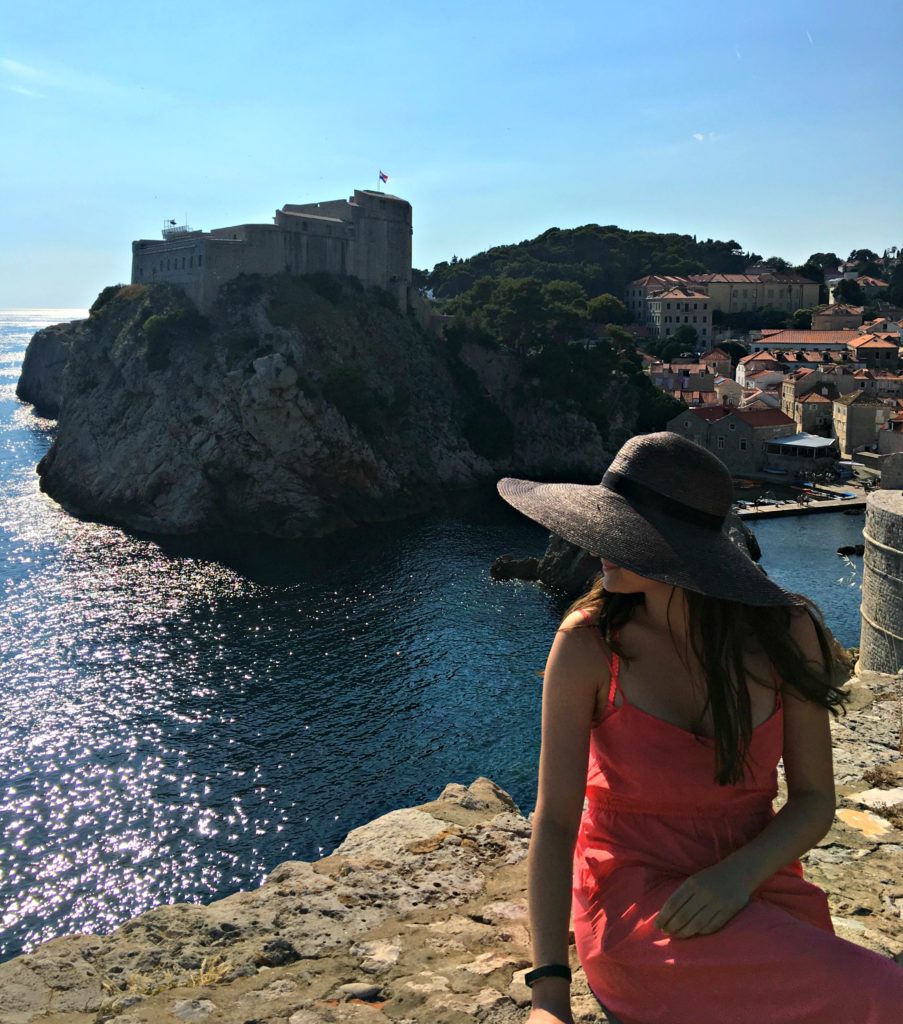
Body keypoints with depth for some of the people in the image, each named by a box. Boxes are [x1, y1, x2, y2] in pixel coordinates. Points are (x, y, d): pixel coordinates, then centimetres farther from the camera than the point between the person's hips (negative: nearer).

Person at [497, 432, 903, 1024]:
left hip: (755, 889, 4)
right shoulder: (587, 647, -13)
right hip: (632, 897, -3)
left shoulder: (785, 634, -6)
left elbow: (814, 800, 0)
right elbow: (554, 818, -12)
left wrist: (738, 875, -19)